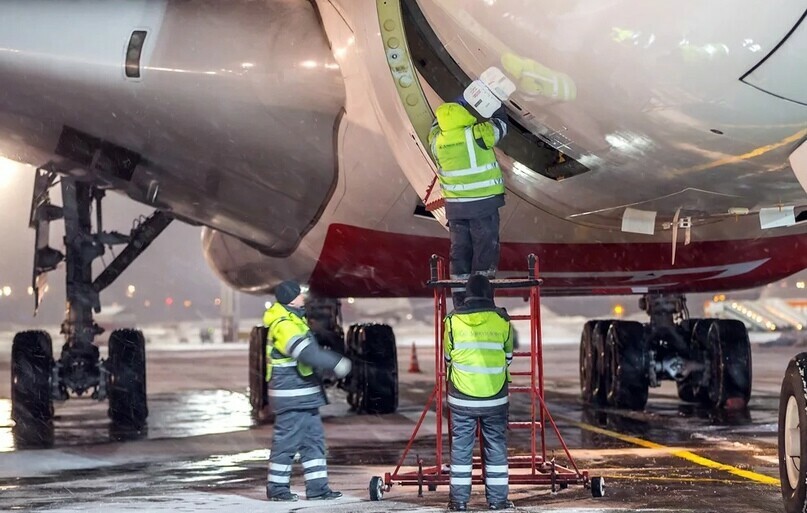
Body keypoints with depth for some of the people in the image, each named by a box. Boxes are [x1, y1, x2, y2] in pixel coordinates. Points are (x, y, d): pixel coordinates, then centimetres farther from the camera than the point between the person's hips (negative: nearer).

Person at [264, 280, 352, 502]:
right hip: (291, 396, -11)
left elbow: (310, 350, 28)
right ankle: (276, 488, 6)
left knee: (314, 439, 10)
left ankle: (317, 487, 12)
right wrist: (335, 363, -31)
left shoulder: (294, 321, 14)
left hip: (305, 395, 11)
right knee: (287, 441, -3)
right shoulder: (284, 326, -19)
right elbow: (305, 353, -30)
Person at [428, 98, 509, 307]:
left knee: (459, 250, 11)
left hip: (455, 205, 4)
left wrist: (452, 106, 26)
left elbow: (436, 126, 23)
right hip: (484, 203, -4)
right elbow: (500, 124, 7)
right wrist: (498, 106, 24)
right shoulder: (479, 134, -12)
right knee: (485, 250, 3)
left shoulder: (437, 141, -1)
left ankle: (460, 300, 14)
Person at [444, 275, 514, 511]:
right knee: (496, 446, 7)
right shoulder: (501, 320, -2)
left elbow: (448, 357, 8)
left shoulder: (453, 320, -3)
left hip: (461, 398, 0)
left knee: (461, 447, 6)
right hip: (495, 397, 0)